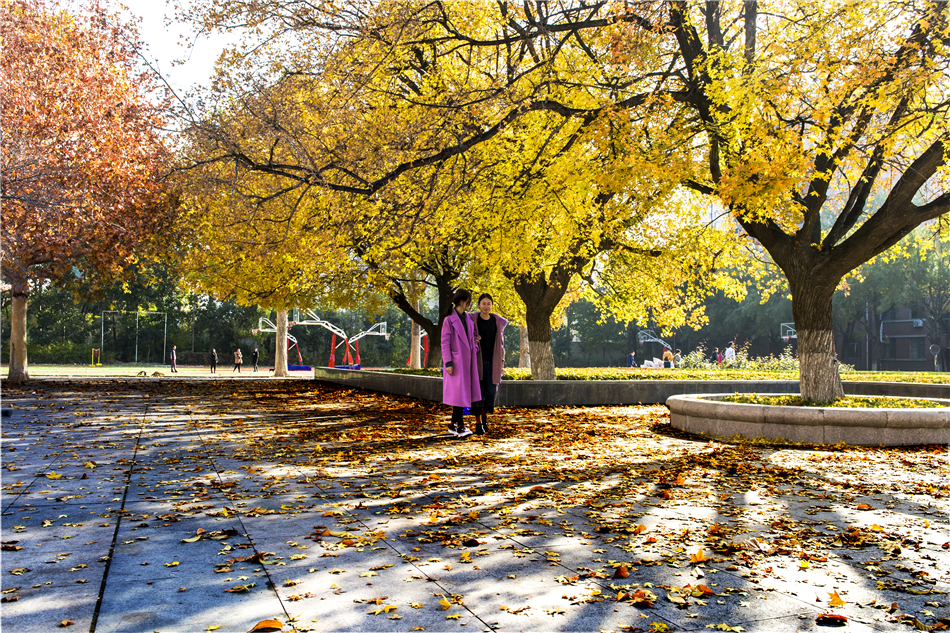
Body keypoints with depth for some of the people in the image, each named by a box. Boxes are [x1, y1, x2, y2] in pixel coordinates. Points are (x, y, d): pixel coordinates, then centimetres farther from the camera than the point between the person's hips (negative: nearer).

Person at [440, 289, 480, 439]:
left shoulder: (469, 319, 11)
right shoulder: (449, 320, -8)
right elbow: (445, 342, -10)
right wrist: (448, 363, -15)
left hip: (468, 361, 7)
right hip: (456, 361, -7)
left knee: (465, 392, 8)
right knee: (459, 391, -6)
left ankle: (454, 424, 17)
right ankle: (460, 425, 0)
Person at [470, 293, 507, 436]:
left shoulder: (498, 322, 7)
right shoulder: (472, 320, -2)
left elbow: (501, 343, 11)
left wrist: (501, 362, 6)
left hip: (492, 362, 3)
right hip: (477, 360, -3)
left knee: (491, 391, 2)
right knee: (478, 391, -4)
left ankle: (484, 415, 28)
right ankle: (478, 423, 3)